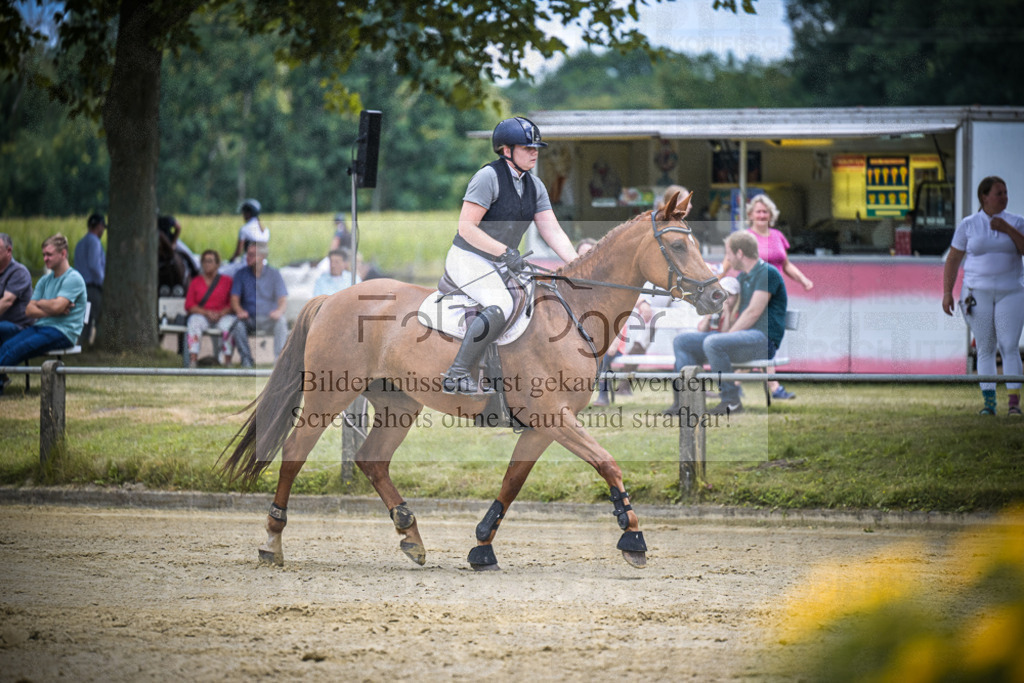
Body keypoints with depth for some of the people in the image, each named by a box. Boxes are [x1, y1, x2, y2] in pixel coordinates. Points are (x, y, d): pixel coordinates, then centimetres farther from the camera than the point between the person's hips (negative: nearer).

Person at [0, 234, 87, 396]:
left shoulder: (73, 278, -5)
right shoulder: (45, 280, 20)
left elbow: (57, 307, -18)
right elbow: (29, 310, 11)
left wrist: (40, 303, 3)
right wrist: (50, 310, -8)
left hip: (62, 333, -7)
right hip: (40, 327, 7)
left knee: (18, 349, -27)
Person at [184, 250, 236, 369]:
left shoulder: (226, 281, 9)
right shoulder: (195, 282, 12)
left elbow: (232, 304, 3)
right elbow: (189, 306, 4)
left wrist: (220, 313, -16)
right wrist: (207, 313, -12)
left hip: (223, 315, -1)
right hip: (201, 315, 1)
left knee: (229, 324, -35)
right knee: (194, 323, -34)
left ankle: (227, 362, -33)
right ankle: (193, 360, -43)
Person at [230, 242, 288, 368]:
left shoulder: (273, 274, 5)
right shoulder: (241, 275, 9)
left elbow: (283, 299, -5)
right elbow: (234, 299, 1)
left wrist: (279, 310, -30)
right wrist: (240, 311, -23)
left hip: (269, 319, 0)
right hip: (249, 318, 1)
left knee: (281, 321, -33)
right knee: (238, 324, -33)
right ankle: (246, 360, -27)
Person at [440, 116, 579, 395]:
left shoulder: (534, 186, 9)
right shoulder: (488, 177, -15)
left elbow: (552, 231, 5)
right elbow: (466, 228, -19)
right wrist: (505, 251, -24)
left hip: (500, 267, 9)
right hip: (469, 260, -9)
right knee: (501, 305, -31)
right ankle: (458, 375, -31)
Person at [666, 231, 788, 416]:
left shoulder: (767, 273, -9)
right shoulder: (742, 277, 21)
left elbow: (753, 313, -15)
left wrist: (727, 335, -13)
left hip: (763, 339, -10)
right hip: (744, 336, 10)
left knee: (713, 343, -35)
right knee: (682, 341, 2)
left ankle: (732, 401, -24)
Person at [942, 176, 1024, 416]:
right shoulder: (968, 225, 3)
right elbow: (952, 261, 5)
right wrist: (947, 293, -3)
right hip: (978, 294, 0)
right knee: (985, 349, 0)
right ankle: (989, 403, 1)